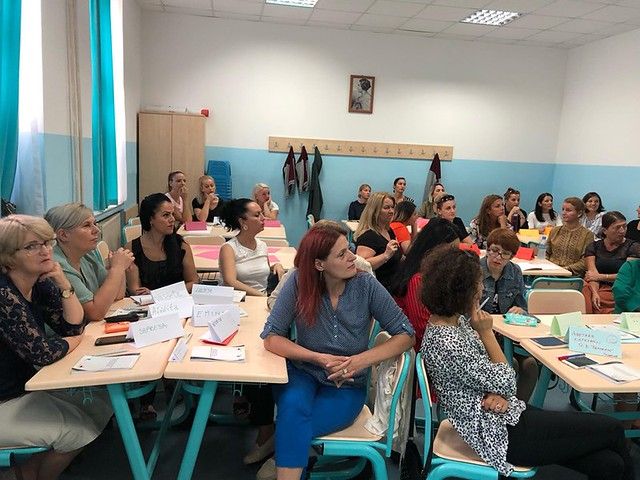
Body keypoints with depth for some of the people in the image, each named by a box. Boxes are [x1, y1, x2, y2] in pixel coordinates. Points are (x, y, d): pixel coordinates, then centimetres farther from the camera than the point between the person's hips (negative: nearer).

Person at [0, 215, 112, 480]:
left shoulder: (41, 284, -2)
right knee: (77, 430, -10)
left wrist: (64, 283, -12)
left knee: (99, 402, 8)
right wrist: (76, 340, -7)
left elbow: (73, 326, 0)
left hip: (26, 384, 8)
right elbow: (42, 353, -27)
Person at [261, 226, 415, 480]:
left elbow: (406, 335, -10)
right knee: (293, 405, -31)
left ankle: (281, 454, 3)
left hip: (347, 385, 0)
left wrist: (363, 359, -24)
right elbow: (271, 337, -12)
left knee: (292, 426, -24)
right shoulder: (298, 283, -16)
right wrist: (320, 358, -23)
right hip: (303, 373, 1)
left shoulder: (365, 285, -14)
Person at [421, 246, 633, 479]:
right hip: (501, 434, -8)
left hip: (505, 414, 8)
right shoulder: (447, 344, -28)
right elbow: (504, 381, -16)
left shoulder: (456, 320, 2)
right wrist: (487, 332, -12)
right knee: (612, 429, 2)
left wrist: (497, 394, -9)